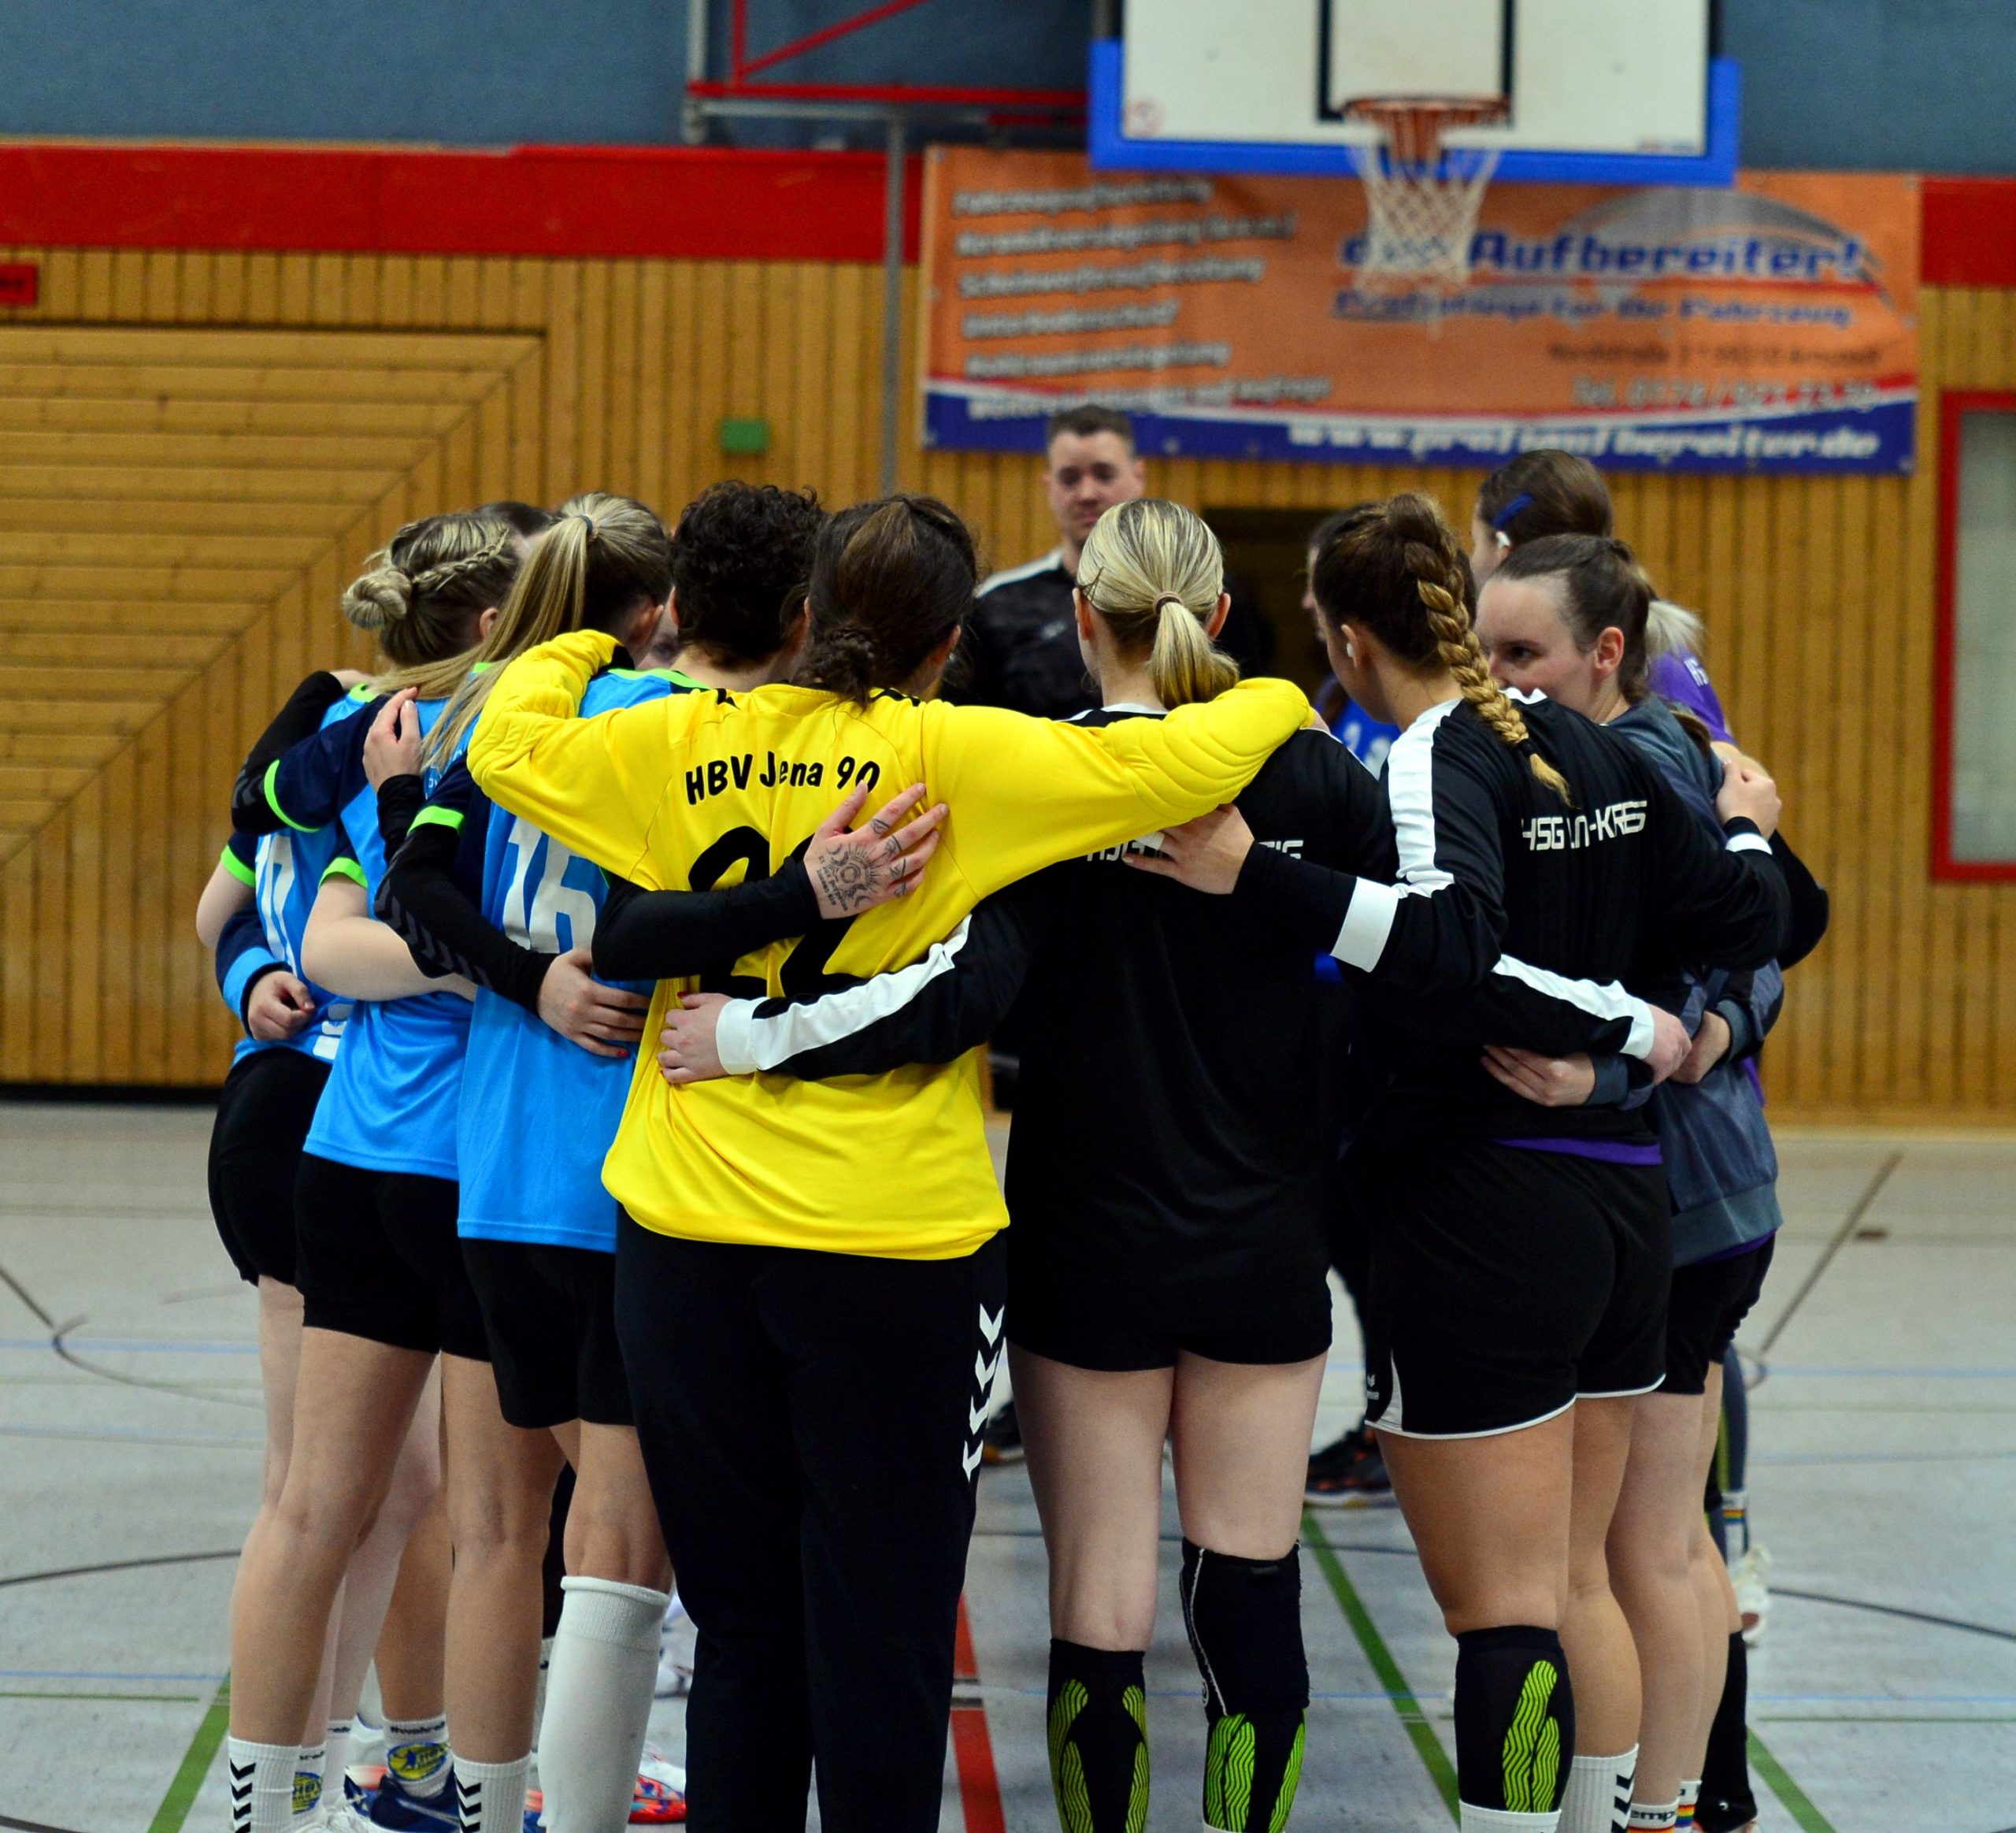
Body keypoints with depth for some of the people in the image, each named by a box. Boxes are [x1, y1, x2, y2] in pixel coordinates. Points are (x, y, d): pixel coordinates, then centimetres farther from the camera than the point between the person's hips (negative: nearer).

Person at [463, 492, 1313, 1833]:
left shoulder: (681, 744, 3)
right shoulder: (956, 756, -7)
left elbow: (510, 744, 15)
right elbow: (1183, 762, -7)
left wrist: (579, 650, 34)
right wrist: (1278, 702, 14)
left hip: (686, 1240, 4)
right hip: (895, 1243, -4)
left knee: (742, 1623, 13)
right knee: (883, 1635, 3)